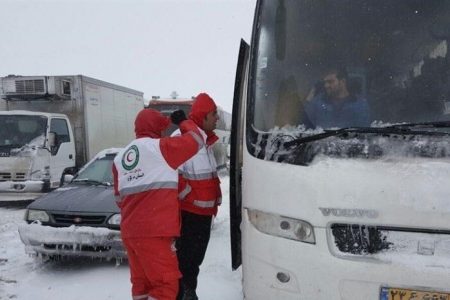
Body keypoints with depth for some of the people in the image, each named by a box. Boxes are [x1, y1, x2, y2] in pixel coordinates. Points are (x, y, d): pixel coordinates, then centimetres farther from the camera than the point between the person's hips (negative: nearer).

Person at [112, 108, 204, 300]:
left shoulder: (120, 157, 15)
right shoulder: (160, 147, -6)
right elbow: (196, 141, 2)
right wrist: (184, 122, 19)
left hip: (129, 231, 8)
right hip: (154, 231, -8)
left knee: (141, 282, 17)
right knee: (166, 283, -2)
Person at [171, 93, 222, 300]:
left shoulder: (207, 140, 14)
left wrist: (215, 199, 18)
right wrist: (189, 197, -17)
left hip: (205, 211, 9)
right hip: (188, 212, -9)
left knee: (196, 258, 19)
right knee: (185, 258, -2)